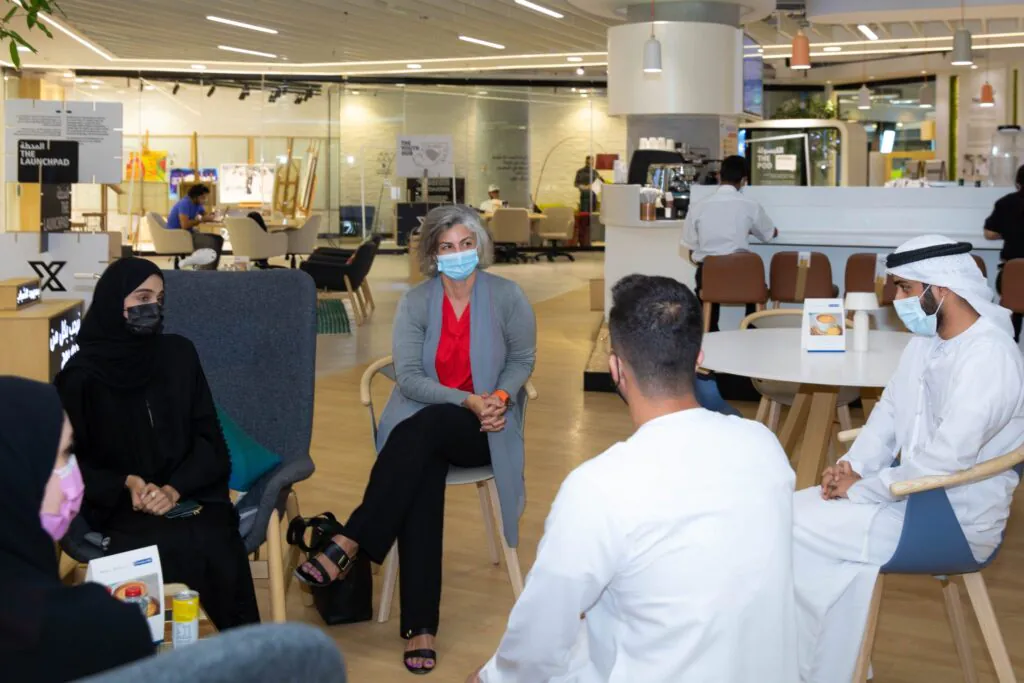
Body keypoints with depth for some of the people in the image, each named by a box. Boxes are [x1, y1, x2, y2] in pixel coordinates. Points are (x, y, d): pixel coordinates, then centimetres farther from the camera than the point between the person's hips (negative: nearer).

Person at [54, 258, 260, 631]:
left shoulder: (179, 354, 6)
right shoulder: (80, 375, -1)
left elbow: (209, 439, 5)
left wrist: (174, 490, -12)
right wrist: (127, 484, -16)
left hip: (189, 495, 2)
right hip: (120, 505, -2)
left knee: (215, 541, -30)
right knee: (182, 548, -32)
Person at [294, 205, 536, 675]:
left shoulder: (507, 296, -1)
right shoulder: (415, 301, 0)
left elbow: (522, 359, 7)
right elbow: (408, 377, -6)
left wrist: (499, 397, -14)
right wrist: (468, 400, -19)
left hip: (482, 430, -1)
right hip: (423, 422, 1)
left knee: (425, 426, -35)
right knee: (420, 474, -33)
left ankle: (349, 544, -33)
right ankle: (420, 627, -34)